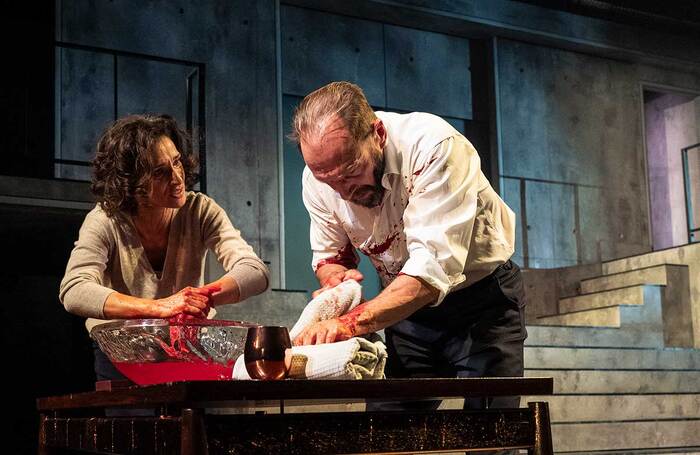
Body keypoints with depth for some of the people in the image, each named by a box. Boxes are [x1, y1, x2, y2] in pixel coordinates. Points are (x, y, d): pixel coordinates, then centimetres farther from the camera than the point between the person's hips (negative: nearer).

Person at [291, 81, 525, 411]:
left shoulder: (434, 146, -32)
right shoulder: (318, 178, -14)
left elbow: (435, 266, -41)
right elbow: (329, 255, 3)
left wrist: (351, 323, -52)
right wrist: (336, 277, -23)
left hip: (482, 296, -4)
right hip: (407, 305, 5)